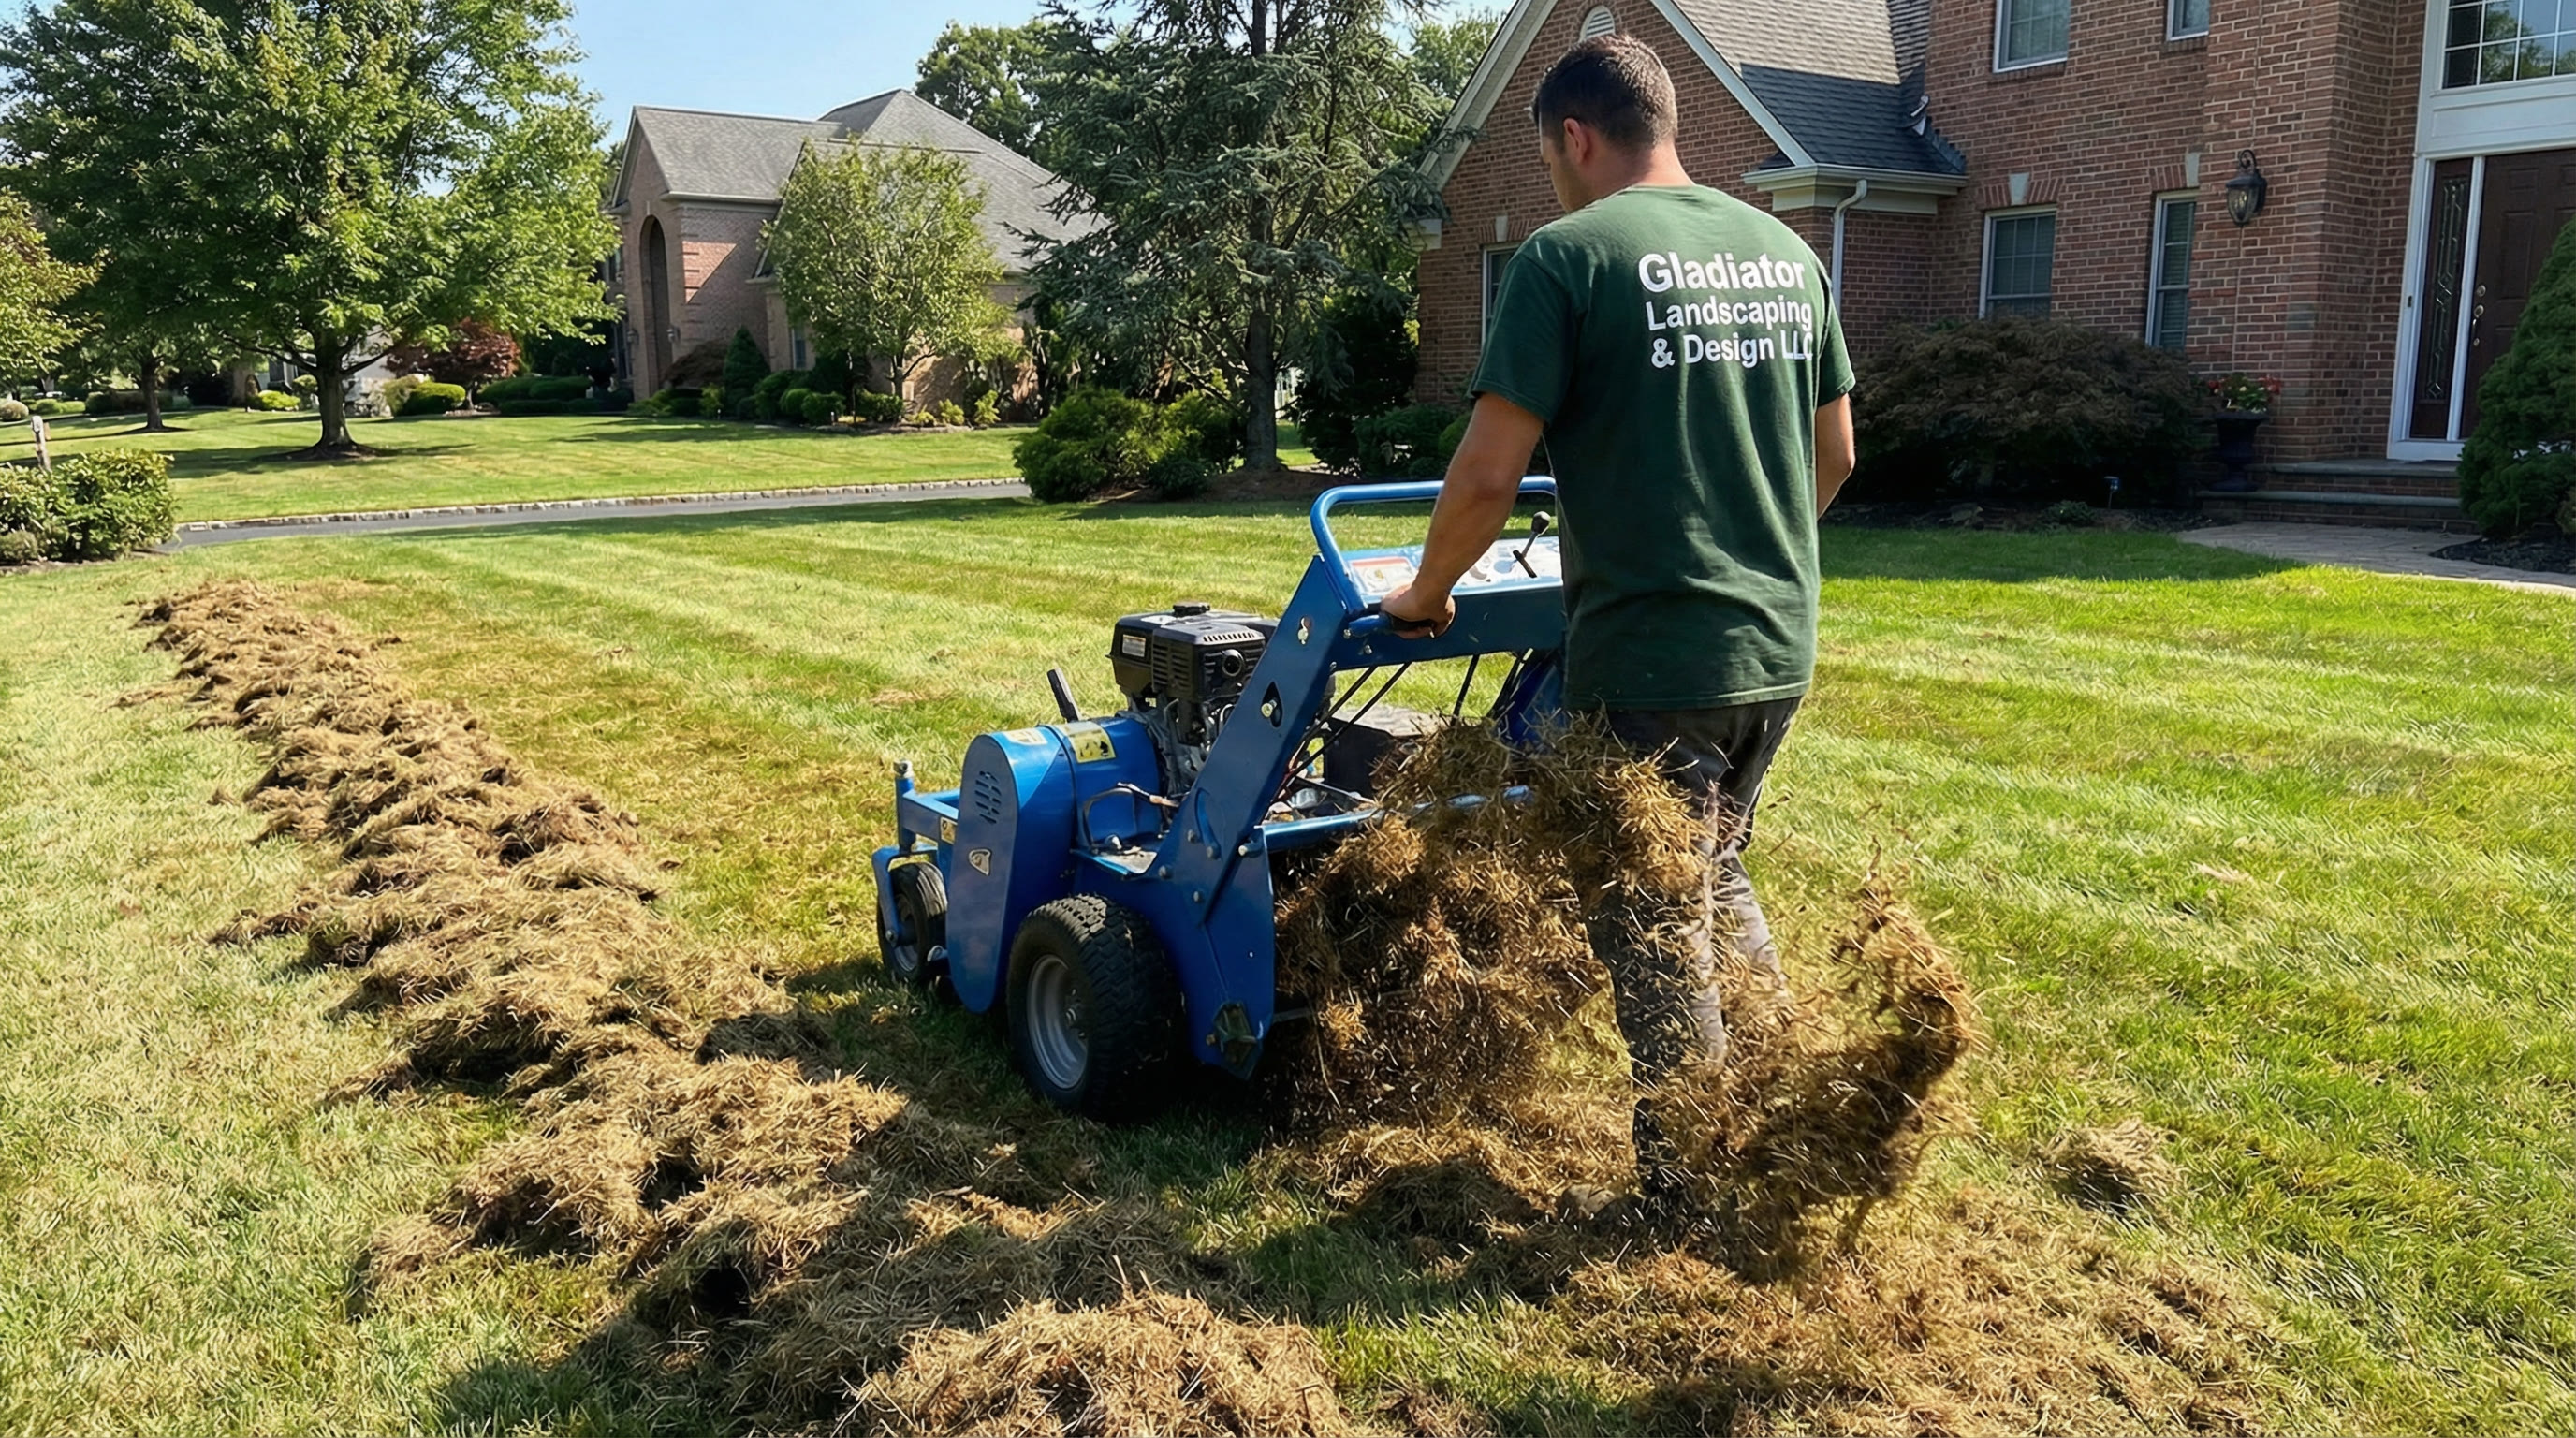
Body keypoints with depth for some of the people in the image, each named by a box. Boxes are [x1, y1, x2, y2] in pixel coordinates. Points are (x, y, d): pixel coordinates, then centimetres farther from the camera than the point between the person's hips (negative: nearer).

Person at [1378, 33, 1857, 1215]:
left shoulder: (1568, 256, -11)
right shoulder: (1787, 252, 9)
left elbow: (1488, 470, -15)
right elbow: (1834, 454, 16)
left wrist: (1425, 596, 2)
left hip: (1649, 657, -7)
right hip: (1780, 645, 7)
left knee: (1650, 929, 8)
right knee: (1715, 880, 25)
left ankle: (1692, 1191, 19)